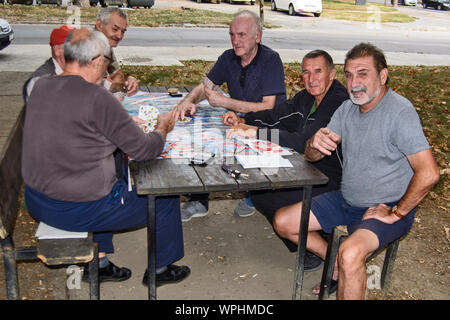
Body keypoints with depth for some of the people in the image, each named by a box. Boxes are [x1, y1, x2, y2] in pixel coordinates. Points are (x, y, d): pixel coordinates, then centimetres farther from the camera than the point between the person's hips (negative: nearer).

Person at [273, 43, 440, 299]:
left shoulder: (400, 111, -19)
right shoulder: (347, 109, 4)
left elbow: (429, 173, -26)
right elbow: (312, 156, 3)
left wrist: (396, 214, -18)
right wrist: (316, 143, -21)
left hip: (384, 209, -8)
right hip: (345, 201, 8)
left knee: (351, 254, -35)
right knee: (282, 222, 5)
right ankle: (338, 265, 17)